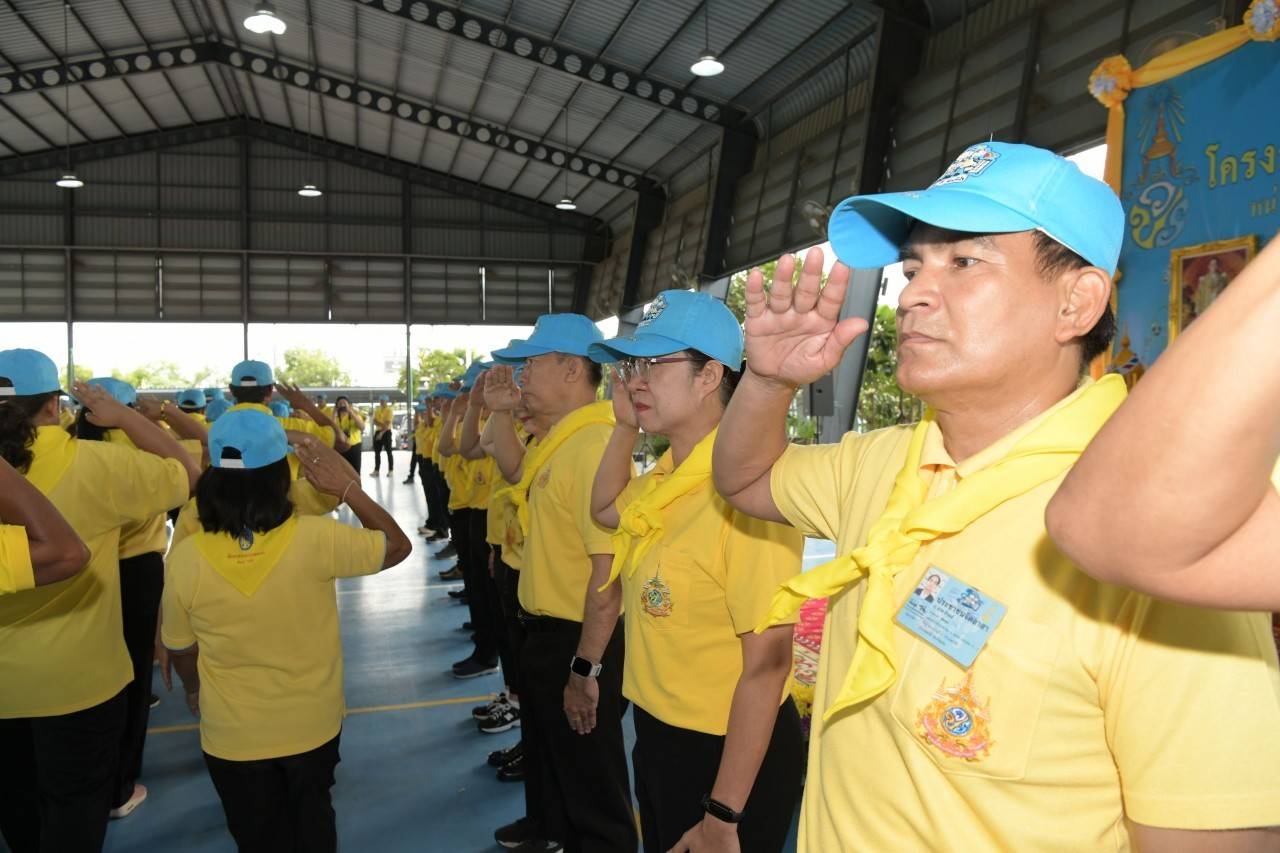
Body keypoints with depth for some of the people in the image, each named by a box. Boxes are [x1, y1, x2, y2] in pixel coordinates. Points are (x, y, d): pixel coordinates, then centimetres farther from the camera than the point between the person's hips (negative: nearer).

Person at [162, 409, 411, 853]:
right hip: (313, 725, 0)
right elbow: (398, 545, -9)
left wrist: (194, 691, 17)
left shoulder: (186, 557, -20)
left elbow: (181, 649, -3)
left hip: (233, 736, 0)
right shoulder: (316, 538, -26)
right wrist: (346, 488, -12)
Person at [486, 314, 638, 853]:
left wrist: (586, 670, -27)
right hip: (545, 628, 11)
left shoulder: (594, 445, -28)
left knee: (589, 773, 10)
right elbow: (516, 472, 26)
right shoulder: (559, 438, 4)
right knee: (545, 748, 32)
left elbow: (609, 569, -31)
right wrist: (502, 414, 8)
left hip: (582, 640, -11)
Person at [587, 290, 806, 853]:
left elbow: (767, 664, -24)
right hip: (657, 737, 8)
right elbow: (606, 509, 24)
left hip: (729, 755, -8)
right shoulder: (664, 478, 1)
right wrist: (625, 424, 8)